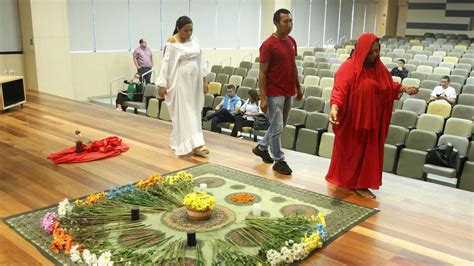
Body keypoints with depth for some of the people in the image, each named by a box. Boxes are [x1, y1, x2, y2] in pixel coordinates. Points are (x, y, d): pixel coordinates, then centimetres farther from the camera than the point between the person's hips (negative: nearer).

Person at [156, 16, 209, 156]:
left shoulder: (194, 41, 7)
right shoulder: (172, 44, -10)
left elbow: (199, 61, 11)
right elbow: (166, 64, -10)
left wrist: (204, 80, 8)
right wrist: (162, 85, -14)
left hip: (194, 81, 7)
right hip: (180, 82, -7)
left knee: (193, 112, 9)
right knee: (184, 113, -6)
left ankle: (178, 141, 23)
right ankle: (195, 145, -10)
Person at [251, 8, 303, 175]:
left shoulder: (292, 42, 7)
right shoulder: (268, 45, -15)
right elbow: (262, 73, -14)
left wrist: (298, 88, 17)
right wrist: (263, 98, -17)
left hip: (288, 92, 8)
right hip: (274, 93, -8)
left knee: (280, 126, 18)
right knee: (277, 128, 0)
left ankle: (261, 147, 37)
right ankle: (279, 161, 13)